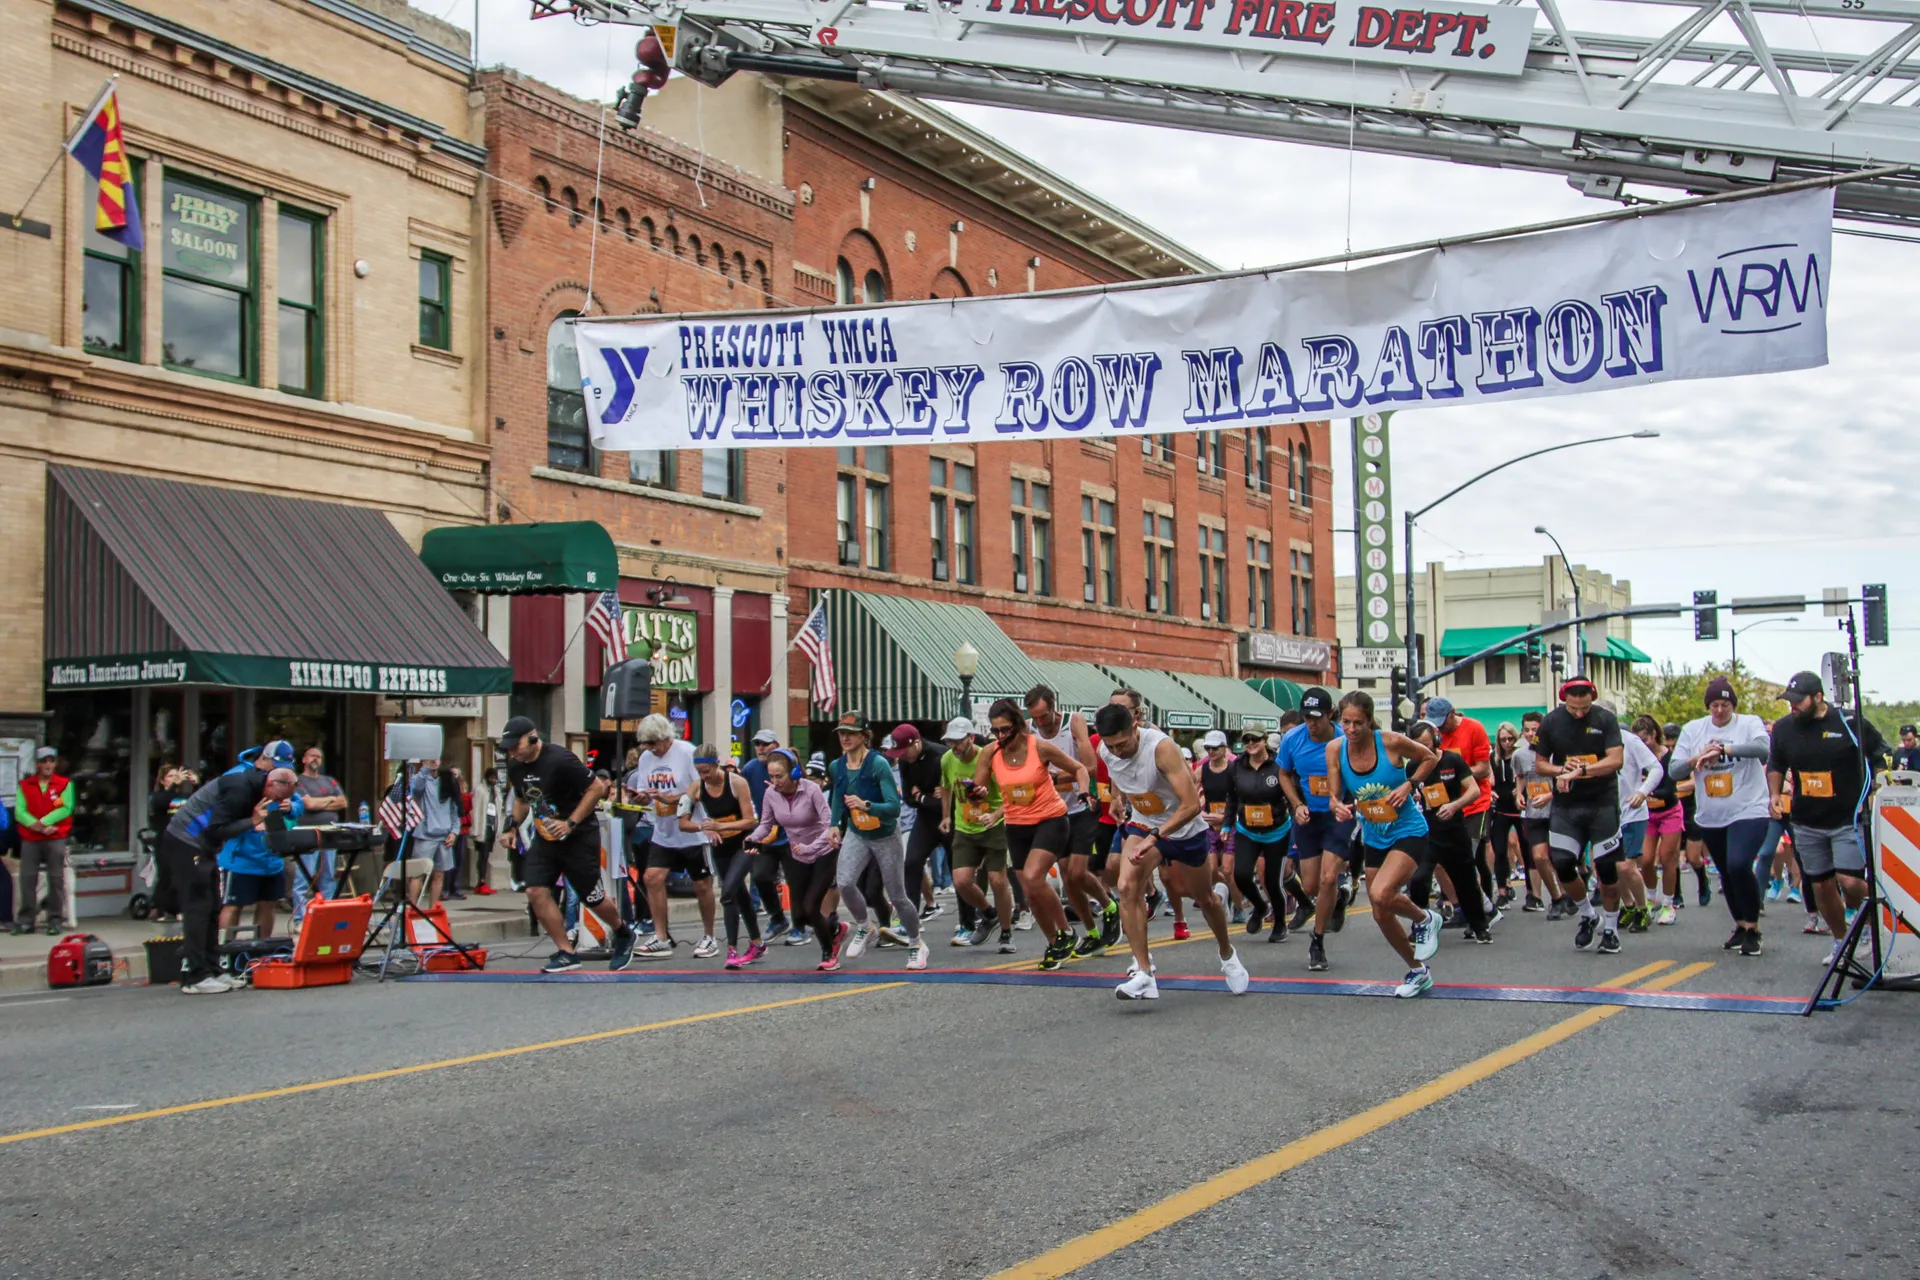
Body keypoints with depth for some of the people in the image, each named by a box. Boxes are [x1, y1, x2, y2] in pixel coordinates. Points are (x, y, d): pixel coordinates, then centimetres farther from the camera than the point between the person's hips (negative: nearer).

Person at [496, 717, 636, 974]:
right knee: (536, 891, -10)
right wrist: (513, 827, 3)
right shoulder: (515, 767, 0)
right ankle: (565, 953, 0)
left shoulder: (560, 759, -22)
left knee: (593, 899, 1)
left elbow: (597, 788, -18)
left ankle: (622, 933, 32)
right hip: (545, 837, 7)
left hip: (579, 836, -7)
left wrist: (570, 823, -21)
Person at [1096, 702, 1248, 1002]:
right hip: (1142, 825, 3)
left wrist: (1154, 837, -41)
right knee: (1127, 887, -23)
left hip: (1184, 828, -3)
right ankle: (1144, 975, -20)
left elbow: (1191, 804, -36)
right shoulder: (1105, 751, -16)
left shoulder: (1161, 747, -33)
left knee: (1204, 899, 16)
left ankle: (1227, 955, 46)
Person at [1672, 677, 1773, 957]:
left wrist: (1722, 749, -31)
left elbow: (1763, 747, -24)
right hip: (1710, 816, 5)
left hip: (1748, 811, -5)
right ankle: (1740, 926, 32)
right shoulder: (1692, 729, 7)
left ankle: (1753, 928, -7)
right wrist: (1697, 758, -15)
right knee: (1726, 874, 14)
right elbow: (1674, 769, 4)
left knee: (1739, 866, -22)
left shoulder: (1750, 724, -2)